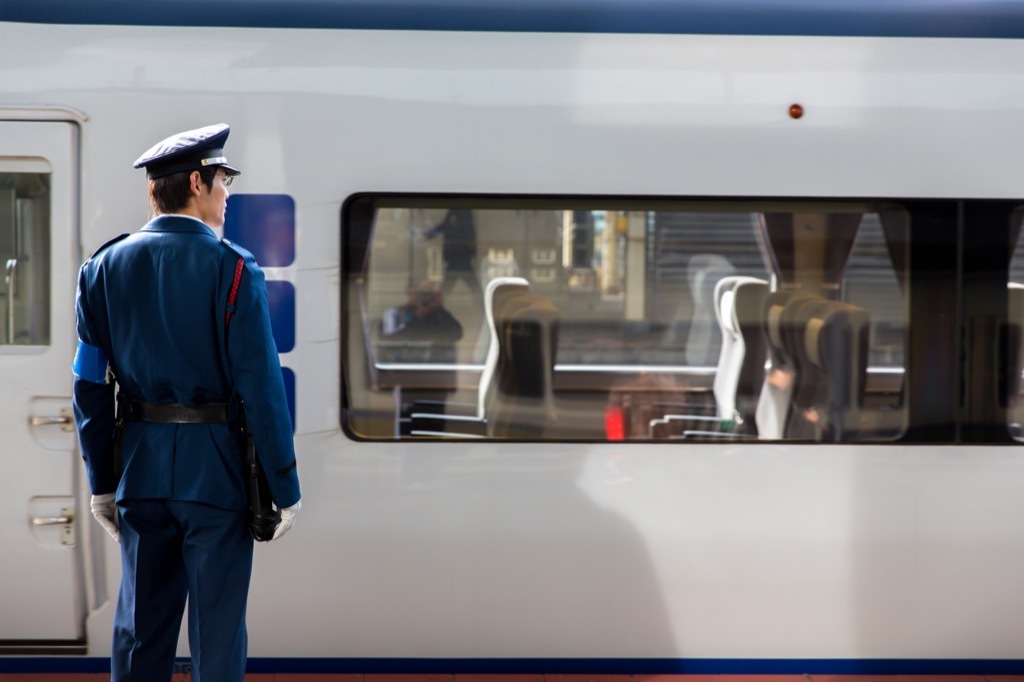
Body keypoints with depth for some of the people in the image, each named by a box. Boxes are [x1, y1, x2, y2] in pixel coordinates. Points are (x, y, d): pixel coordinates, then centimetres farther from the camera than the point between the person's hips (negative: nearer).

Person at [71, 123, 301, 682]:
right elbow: (261, 386, -13)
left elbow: (90, 385, 5)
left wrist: (102, 483, 11)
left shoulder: (105, 267, 4)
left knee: (139, 625, 12)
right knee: (216, 630, 3)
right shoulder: (232, 269, -10)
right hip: (215, 467, -4)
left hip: (140, 471, 5)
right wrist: (285, 489, -6)